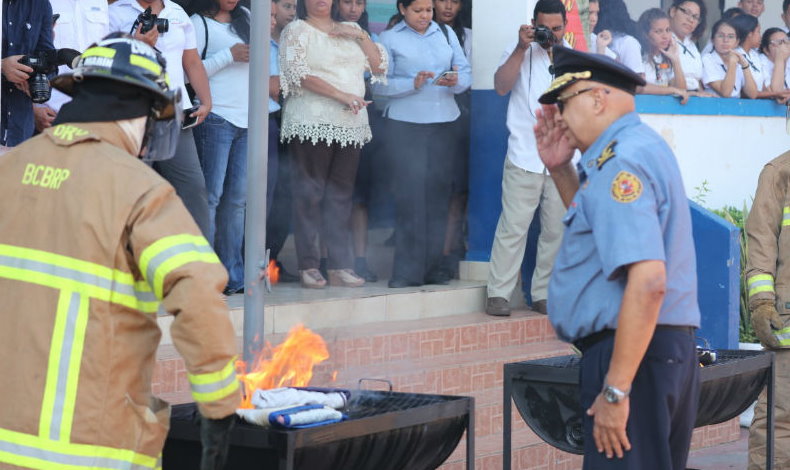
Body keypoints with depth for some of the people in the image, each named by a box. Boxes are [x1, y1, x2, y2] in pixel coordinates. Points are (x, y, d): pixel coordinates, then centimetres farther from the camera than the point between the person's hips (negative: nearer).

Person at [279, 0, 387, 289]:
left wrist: (360, 35, 2)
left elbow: (379, 65, 15)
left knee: (341, 193, 4)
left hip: (351, 124, 5)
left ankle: (340, 266, 6)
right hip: (313, 122, -5)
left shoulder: (349, 31, 19)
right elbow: (298, 72, -10)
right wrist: (342, 95, -16)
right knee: (310, 192, -5)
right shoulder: (297, 30, 3)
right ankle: (308, 266, -2)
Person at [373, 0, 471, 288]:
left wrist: (456, 81, -13)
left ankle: (433, 266, 10)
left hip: (444, 123, 4)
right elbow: (380, 84, -5)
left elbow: (466, 73, 9)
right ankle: (408, 271, -6)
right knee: (410, 192, -8)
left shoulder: (446, 34, 14)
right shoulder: (389, 39, 3)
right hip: (405, 124, -3)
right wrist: (413, 84, -17)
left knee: (438, 192, 4)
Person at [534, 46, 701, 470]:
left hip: (631, 354, -11)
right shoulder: (642, 146, 15)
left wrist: (616, 389, -27)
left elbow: (648, 281, -28)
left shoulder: (620, 163, -17)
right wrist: (560, 169, 21)